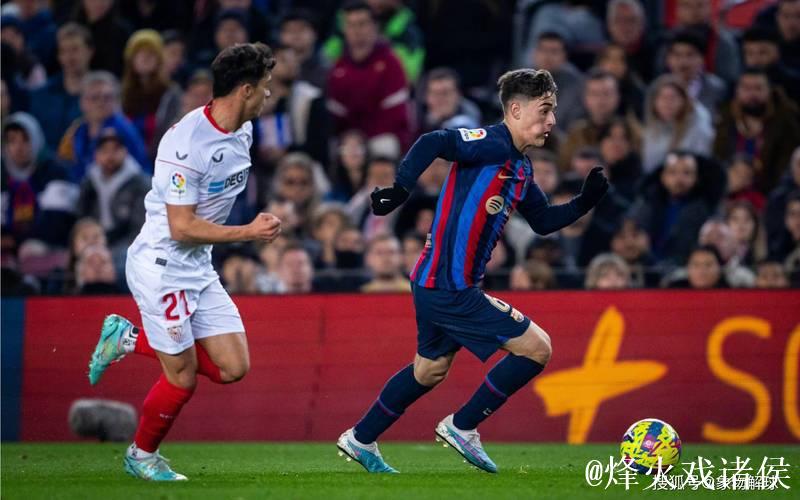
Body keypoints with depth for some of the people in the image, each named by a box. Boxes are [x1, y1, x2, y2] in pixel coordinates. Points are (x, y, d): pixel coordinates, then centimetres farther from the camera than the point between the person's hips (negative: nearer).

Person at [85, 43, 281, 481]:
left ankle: (129, 338, 18)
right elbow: (182, 227, -23)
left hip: (199, 266, 9)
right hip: (160, 265, -9)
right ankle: (141, 456, 23)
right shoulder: (186, 142, -24)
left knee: (233, 368, 2)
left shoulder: (243, 132, 4)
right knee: (183, 378, -3)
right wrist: (248, 233, -20)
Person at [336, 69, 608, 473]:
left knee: (430, 369, 27)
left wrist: (584, 202, 10)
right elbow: (433, 143, -30)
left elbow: (543, 221, 23)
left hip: (437, 284, 10)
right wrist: (400, 188, -37)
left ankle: (360, 440, 38)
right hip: (448, 288, -10)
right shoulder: (492, 145, -16)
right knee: (536, 348, -7)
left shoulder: (520, 168, 14)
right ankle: (462, 426, 4)